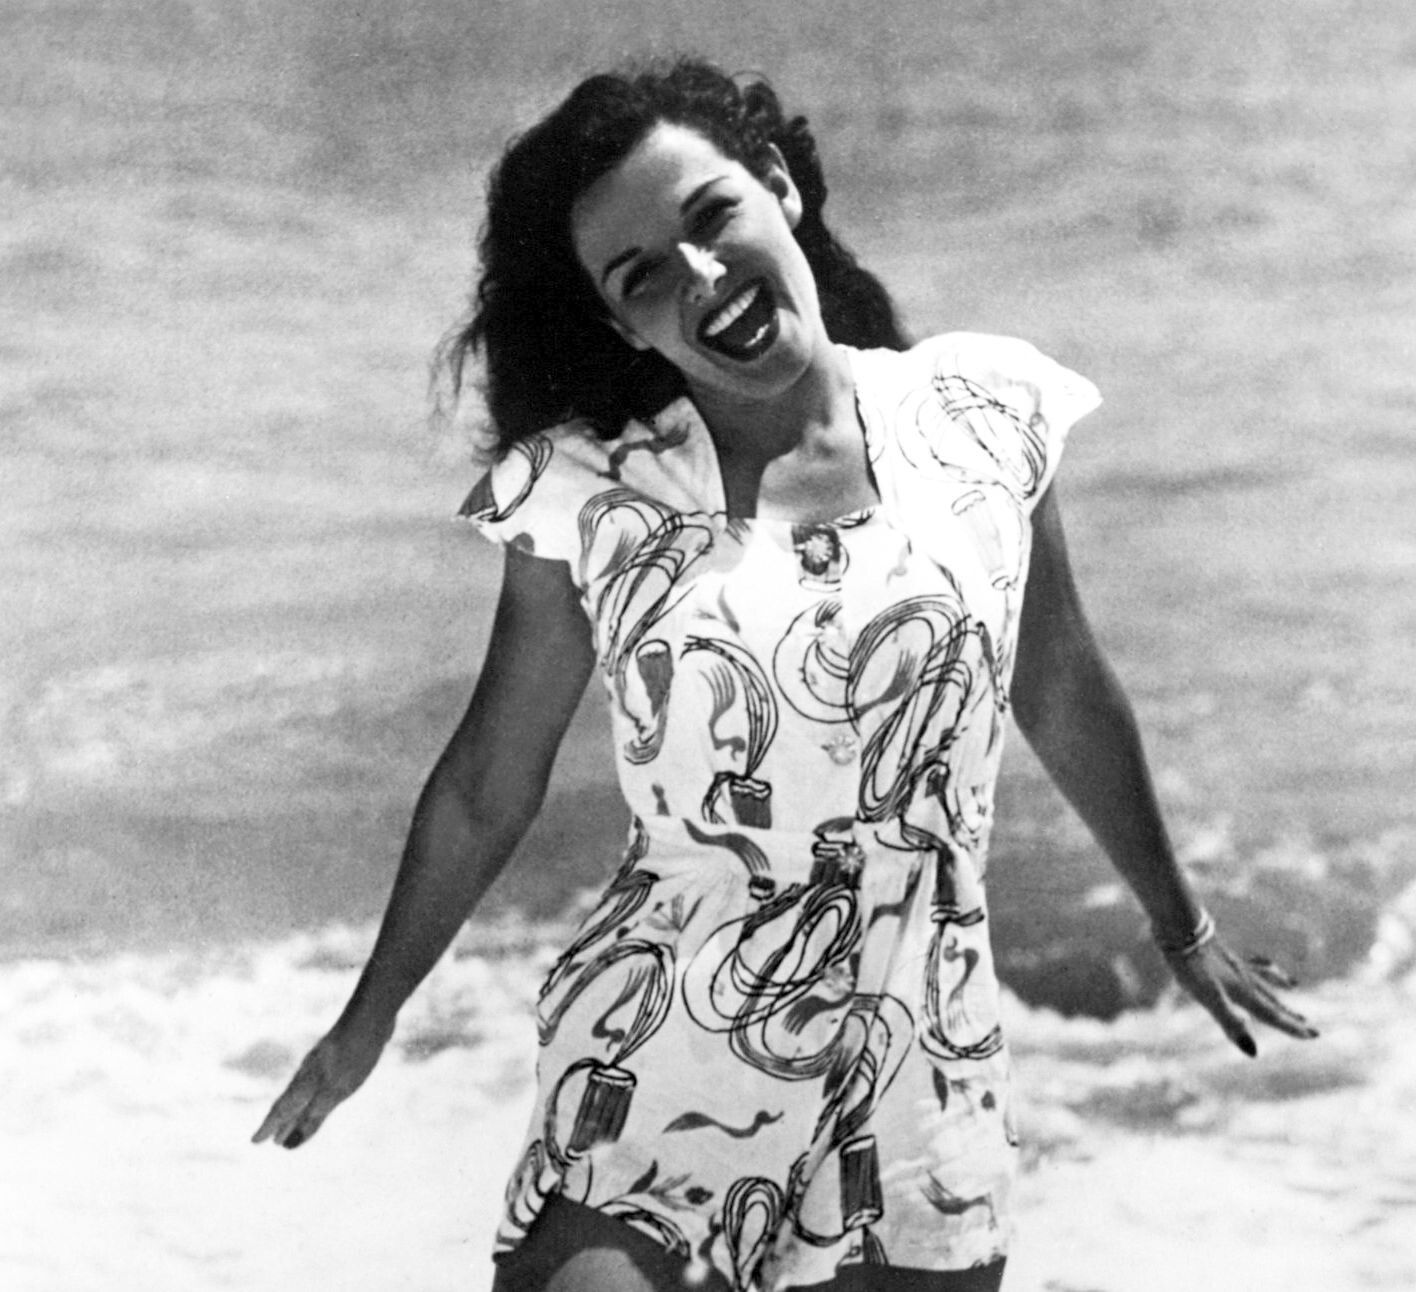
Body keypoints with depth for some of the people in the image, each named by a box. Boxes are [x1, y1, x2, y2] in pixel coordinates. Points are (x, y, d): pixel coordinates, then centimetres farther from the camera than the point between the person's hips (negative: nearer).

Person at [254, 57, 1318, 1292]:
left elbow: (1063, 693, 14)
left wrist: (1181, 924, 25)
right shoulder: (584, 497, -4)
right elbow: (485, 788, 7)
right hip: (647, 1100, -1)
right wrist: (366, 1024, 15)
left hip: (920, 1095, 2)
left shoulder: (985, 414, 0)